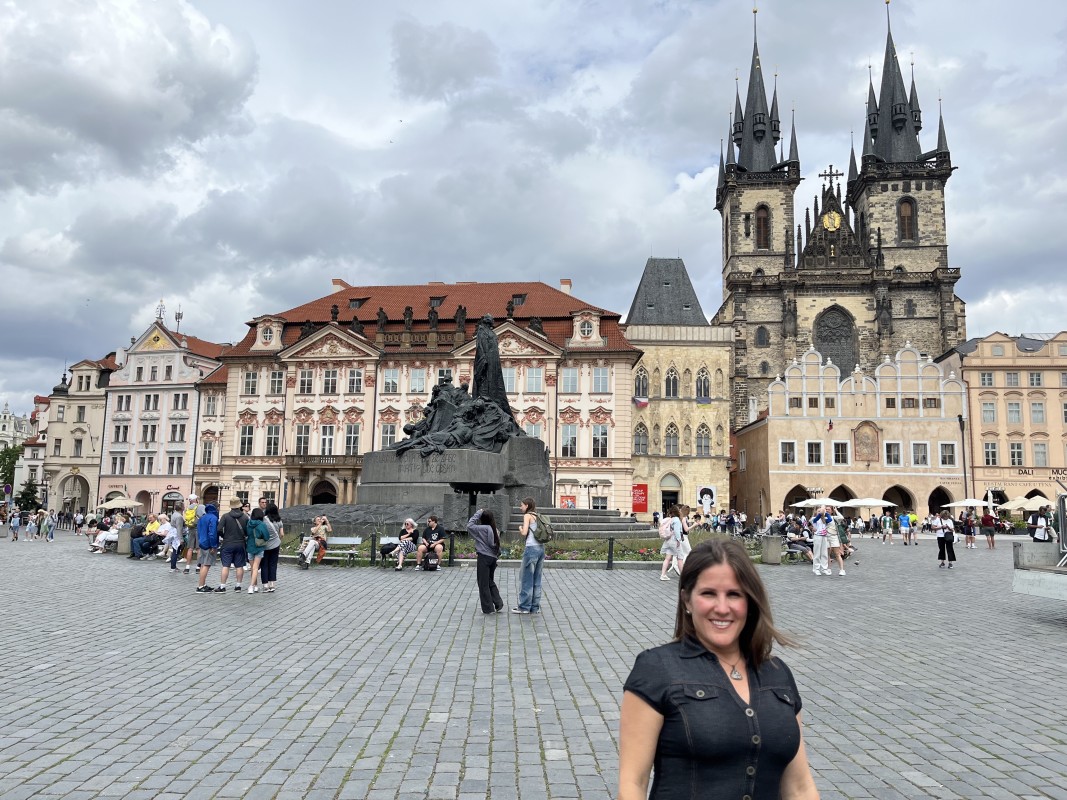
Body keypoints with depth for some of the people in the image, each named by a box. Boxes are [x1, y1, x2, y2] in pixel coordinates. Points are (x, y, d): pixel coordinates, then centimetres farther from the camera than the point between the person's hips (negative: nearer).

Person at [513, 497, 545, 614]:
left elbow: (524, 533, -16)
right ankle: (535, 607, 14)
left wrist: (520, 528, 5)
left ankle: (524, 607, 4)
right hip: (541, 548, 7)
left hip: (531, 548, -7)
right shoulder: (538, 516, 16)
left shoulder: (527, 516, -5)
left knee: (527, 579, 0)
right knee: (537, 580, 11)